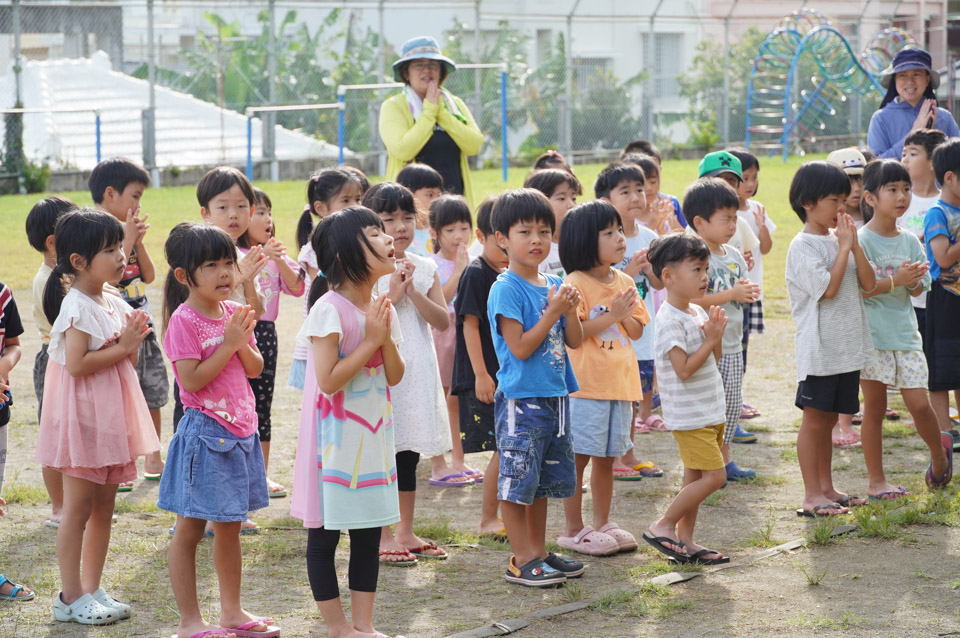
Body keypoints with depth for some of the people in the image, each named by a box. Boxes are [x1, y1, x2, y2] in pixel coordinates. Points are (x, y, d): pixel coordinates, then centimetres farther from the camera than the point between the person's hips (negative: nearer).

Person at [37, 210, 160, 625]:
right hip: (83, 417, -8)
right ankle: (70, 598, 3)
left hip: (110, 418, 8)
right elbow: (76, 364, -24)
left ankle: (92, 590, 20)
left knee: (104, 507, 12)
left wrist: (132, 345, -4)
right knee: (78, 508, -3)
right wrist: (121, 348, -17)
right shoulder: (77, 307, -16)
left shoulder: (115, 304, 10)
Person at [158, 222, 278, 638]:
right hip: (204, 434, -7)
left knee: (229, 527, 17)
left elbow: (255, 369, 10)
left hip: (240, 431, 7)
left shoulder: (234, 313, 7)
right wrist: (228, 344, -20)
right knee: (189, 529, 1)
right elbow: (192, 379, -20)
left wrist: (244, 343, -8)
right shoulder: (184, 321, -14)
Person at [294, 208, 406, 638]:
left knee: (368, 534, 10)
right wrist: (369, 341, -19)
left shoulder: (382, 307, 5)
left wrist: (386, 339, -11)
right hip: (336, 440, -7)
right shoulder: (331, 310, -17)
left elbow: (394, 376, 6)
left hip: (373, 437, 7)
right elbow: (328, 380, -22)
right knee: (324, 535, 3)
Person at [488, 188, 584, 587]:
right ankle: (522, 560, 4)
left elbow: (574, 341, 10)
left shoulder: (554, 285, 10)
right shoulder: (506, 289, -12)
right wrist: (551, 313, -18)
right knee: (517, 482, -2)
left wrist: (570, 311, -7)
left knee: (542, 481, 15)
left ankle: (539, 551, 24)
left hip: (554, 396, 7)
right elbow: (520, 347, -17)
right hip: (520, 400, -7)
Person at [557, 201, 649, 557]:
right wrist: (611, 315, -18)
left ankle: (602, 524, 23)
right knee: (578, 458, -2)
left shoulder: (624, 283, 11)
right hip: (585, 384, -7)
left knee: (606, 458, 14)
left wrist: (626, 314, -7)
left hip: (619, 381, 7)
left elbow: (637, 330, 13)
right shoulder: (575, 284, -10)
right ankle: (573, 530, 5)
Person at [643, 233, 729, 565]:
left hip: (710, 411, 9)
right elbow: (684, 369, -24)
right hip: (689, 415, -9)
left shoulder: (698, 313, 11)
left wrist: (717, 335, 1)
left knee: (695, 478, 10)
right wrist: (710, 340, -17)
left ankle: (685, 539, 16)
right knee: (713, 476, -11)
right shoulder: (671, 320, -17)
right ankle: (663, 526, -1)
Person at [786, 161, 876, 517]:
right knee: (814, 420, -2)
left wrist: (855, 245, -4)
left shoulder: (838, 240, 12)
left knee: (827, 420, 14)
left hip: (848, 347, 7)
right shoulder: (803, 246, -11)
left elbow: (868, 284, 6)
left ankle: (826, 489, 21)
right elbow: (828, 288, -20)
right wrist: (844, 247, -13)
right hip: (819, 349, -7)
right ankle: (812, 496, 2)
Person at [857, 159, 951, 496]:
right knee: (874, 407, 3)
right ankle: (876, 480, 12)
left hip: (905, 332, 4)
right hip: (872, 335, -3)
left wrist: (915, 280, -14)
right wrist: (895, 281, -22)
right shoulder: (861, 240, -9)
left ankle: (939, 450, 27)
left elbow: (917, 290, 8)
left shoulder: (910, 241, 6)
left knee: (919, 403, -2)